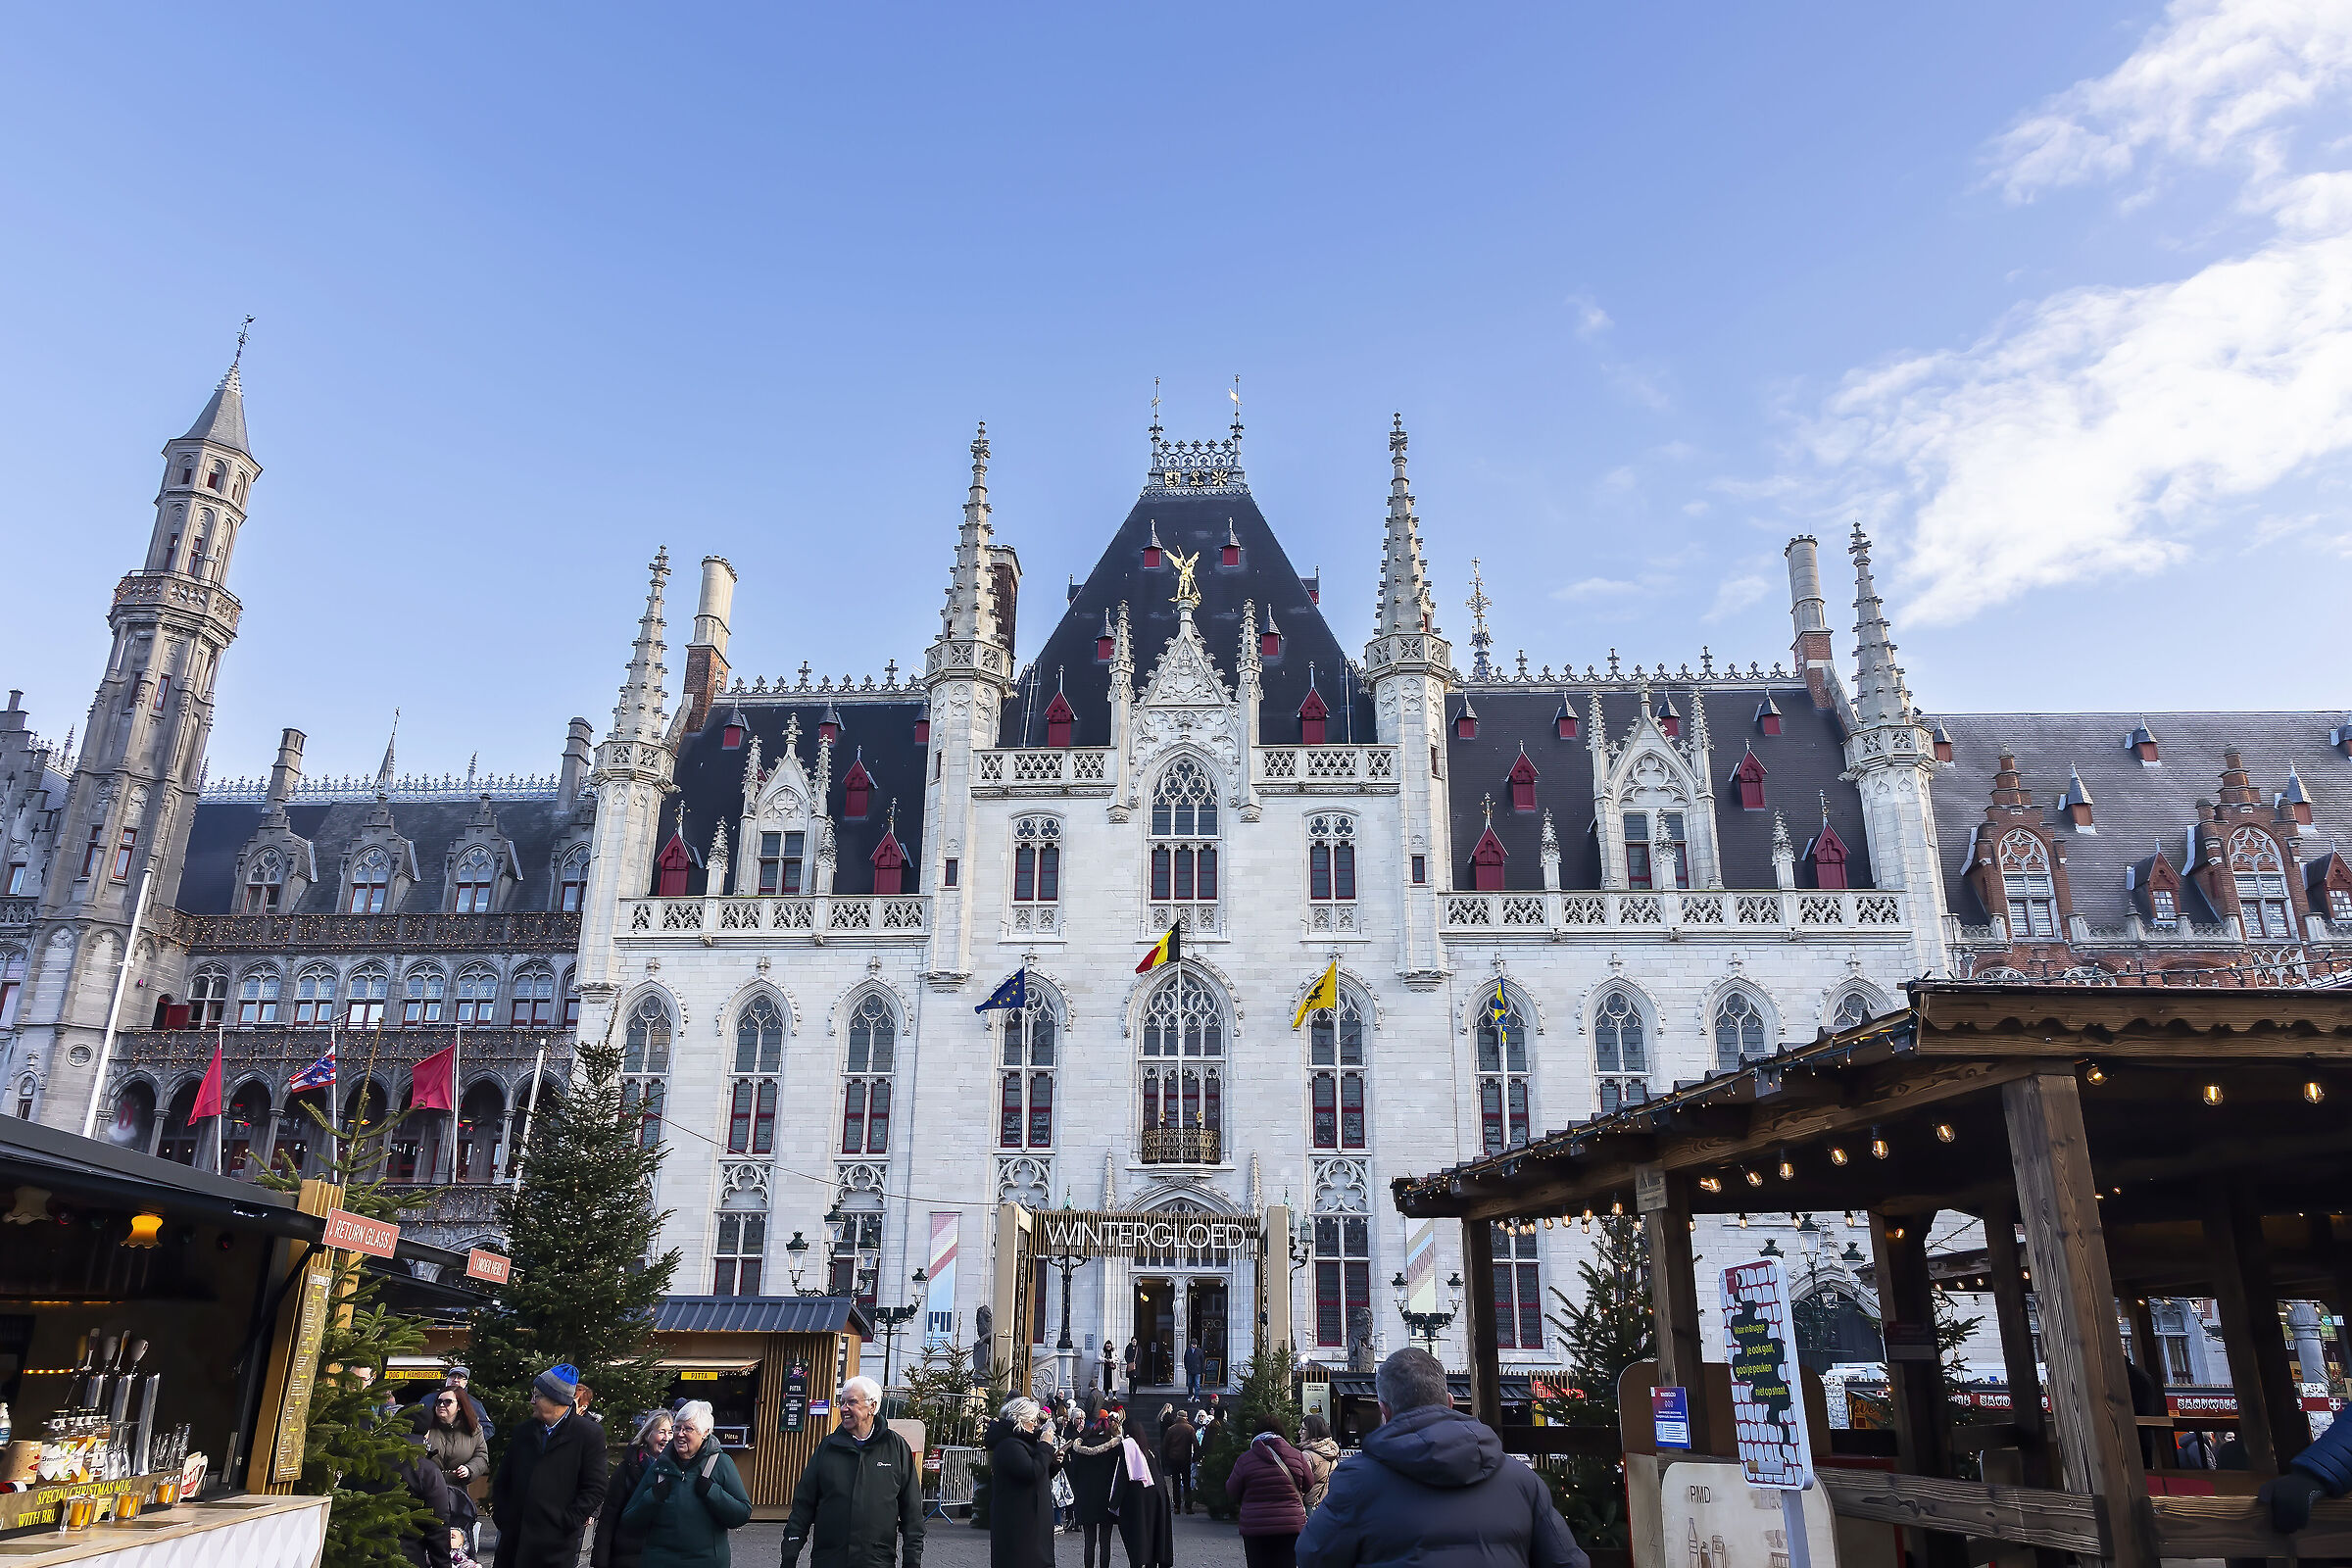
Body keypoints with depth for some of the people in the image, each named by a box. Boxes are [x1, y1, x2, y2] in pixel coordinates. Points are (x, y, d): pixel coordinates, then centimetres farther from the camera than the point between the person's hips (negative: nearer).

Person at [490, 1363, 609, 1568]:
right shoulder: (525, 1432, 11)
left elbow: (595, 1489, -8)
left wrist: (566, 1522, -12)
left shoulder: (589, 1435, -6)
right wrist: (502, 1517, 7)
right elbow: (502, 1480, 17)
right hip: (514, 1540, 5)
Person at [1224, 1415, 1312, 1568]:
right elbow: (1307, 1488, 12)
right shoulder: (1297, 1456, -4)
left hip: (1255, 1528, -1)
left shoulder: (1245, 1459, -6)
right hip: (1292, 1527, 1)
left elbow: (1232, 1496, 4)